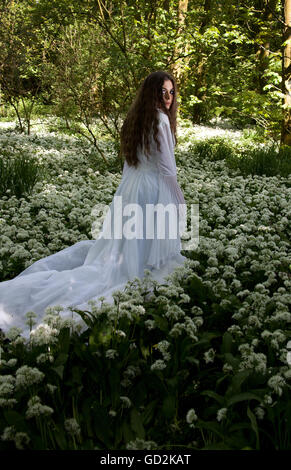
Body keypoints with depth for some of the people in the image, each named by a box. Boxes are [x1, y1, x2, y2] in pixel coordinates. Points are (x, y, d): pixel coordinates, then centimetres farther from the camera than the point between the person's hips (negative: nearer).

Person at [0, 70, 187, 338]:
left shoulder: (135, 118, 13)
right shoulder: (160, 119, -13)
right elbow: (166, 165, -13)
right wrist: (178, 198, -4)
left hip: (130, 185, 8)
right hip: (154, 188, -8)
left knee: (118, 244, 13)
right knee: (149, 244, 1)